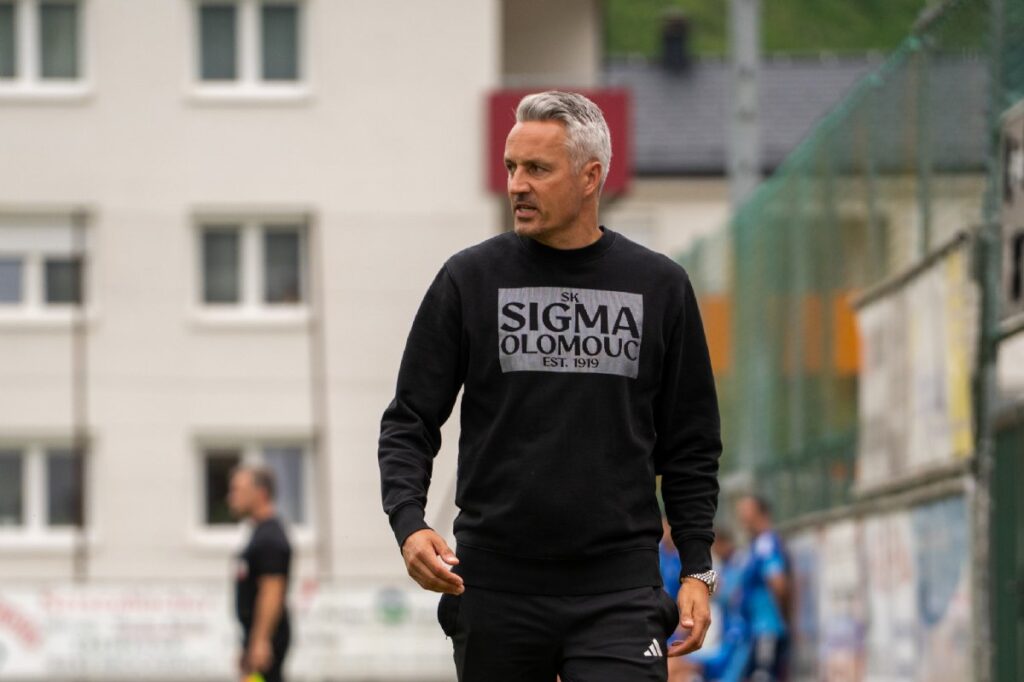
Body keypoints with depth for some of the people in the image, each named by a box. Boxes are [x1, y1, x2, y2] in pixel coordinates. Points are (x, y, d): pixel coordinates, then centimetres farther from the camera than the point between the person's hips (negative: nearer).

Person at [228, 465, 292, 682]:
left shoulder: (270, 538, -14)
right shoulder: (261, 532, 18)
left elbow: (272, 593, -21)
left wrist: (260, 643, -25)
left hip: (266, 637, -11)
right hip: (257, 637, 11)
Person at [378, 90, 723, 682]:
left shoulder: (659, 287, 6)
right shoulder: (470, 279, 4)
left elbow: (691, 446, 12)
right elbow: (410, 422, 5)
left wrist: (697, 567, 4)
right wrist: (409, 522, -13)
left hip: (619, 594, -1)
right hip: (494, 587, 1)